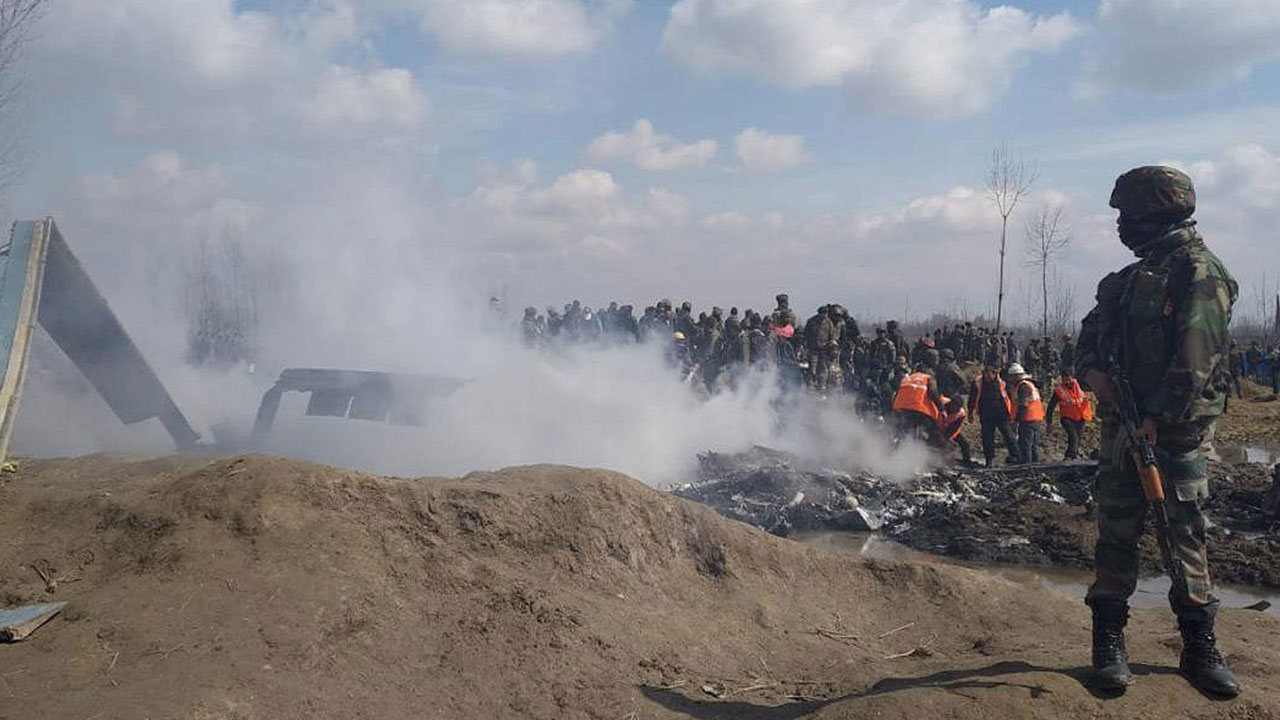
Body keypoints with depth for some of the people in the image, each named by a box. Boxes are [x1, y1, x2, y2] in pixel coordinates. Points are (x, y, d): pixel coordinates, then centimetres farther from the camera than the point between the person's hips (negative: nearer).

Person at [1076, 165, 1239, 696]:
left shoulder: (1199, 271, -8)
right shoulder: (1129, 278, 16)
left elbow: (1196, 360, -17)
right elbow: (1092, 332, 21)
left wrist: (1156, 419, -21)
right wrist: (1092, 369, -1)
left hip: (1177, 427, -6)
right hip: (1124, 422, 7)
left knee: (1187, 535, 1)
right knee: (1116, 533, 5)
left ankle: (1200, 646, 12)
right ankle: (1109, 642, 12)